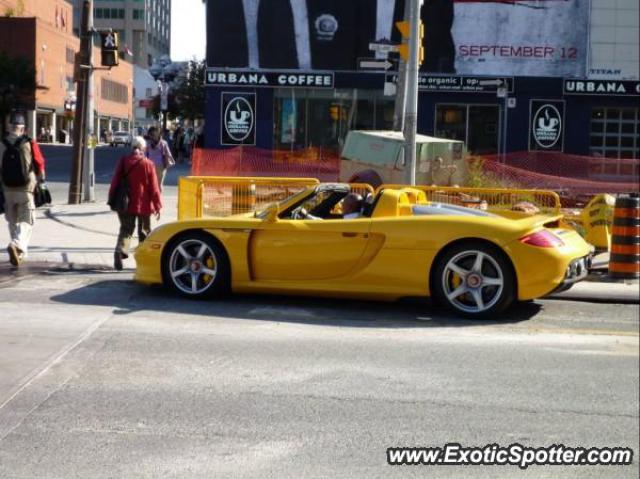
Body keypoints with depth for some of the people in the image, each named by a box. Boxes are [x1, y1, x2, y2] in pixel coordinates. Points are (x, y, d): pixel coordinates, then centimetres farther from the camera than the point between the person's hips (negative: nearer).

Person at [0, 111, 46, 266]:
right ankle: (17, 245, -23)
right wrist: (40, 182, 12)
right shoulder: (30, 144, -8)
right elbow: (40, 166, -3)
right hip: (25, 189, -3)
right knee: (26, 221, 1)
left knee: (13, 221, 17)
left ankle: (20, 252, 24)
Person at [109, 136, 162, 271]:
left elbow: (115, 183, 2)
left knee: (126, 229, 9)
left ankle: (120, 251, -16)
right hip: (143, 205, -2)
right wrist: (157, 205, -2)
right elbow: (154, 187, -9)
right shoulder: (148, 164, -10)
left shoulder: (123, 161, -1)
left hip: (126, 204, 2)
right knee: (144, 232, 12)